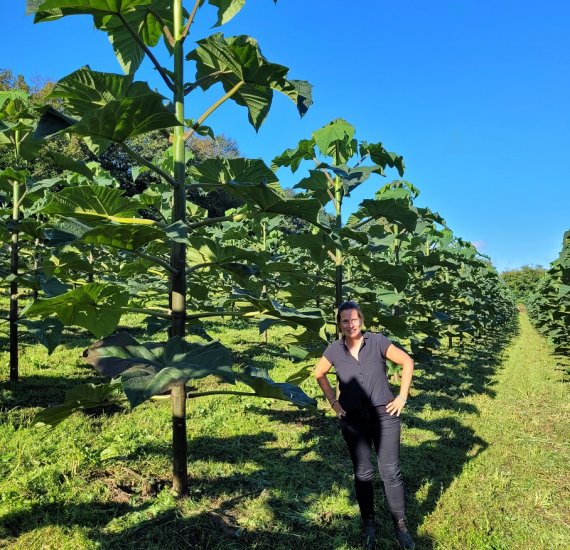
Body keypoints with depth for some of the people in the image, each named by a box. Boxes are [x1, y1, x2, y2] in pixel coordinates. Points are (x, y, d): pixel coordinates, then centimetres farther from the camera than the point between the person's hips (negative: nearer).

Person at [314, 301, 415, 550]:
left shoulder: (377, 341, -9)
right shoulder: (334, 350, -3)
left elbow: (407, 362, -1)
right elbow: (319, 374, 14)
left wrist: (402, 397, -3)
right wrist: (333, 402, 7)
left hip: (384, 415, -1)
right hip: (353, 419, 2)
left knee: (391, 471, 1)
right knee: (362, 473, 10)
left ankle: (400, 525, 16)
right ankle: (369, 524, 25)